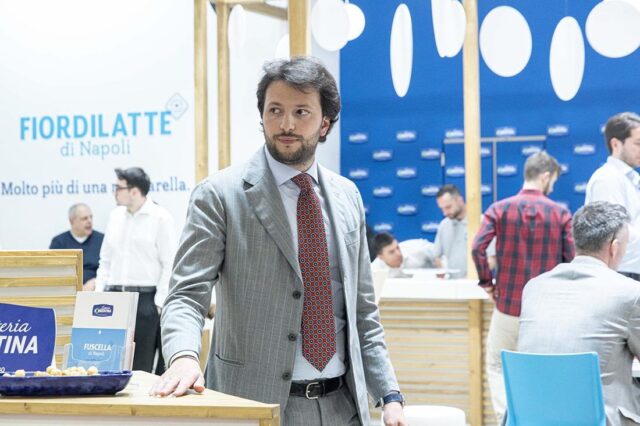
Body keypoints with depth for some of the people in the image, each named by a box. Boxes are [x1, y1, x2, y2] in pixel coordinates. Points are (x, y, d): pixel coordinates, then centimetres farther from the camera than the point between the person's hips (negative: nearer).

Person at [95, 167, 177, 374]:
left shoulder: (160, 217, -5)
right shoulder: (115, 216, 12)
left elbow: (169, 265, -8)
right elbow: (105, 261, 17)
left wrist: (160, 303, -12)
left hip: (145, 298, -6)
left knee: (141, 368, -1)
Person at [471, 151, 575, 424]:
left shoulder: (499, 209, -3)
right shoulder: (560, 213, -4)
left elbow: (478, 248, -12)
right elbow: (572, 259, -6)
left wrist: (487, 283, 0)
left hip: (508, 305, 0)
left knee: (497, 365, 12)